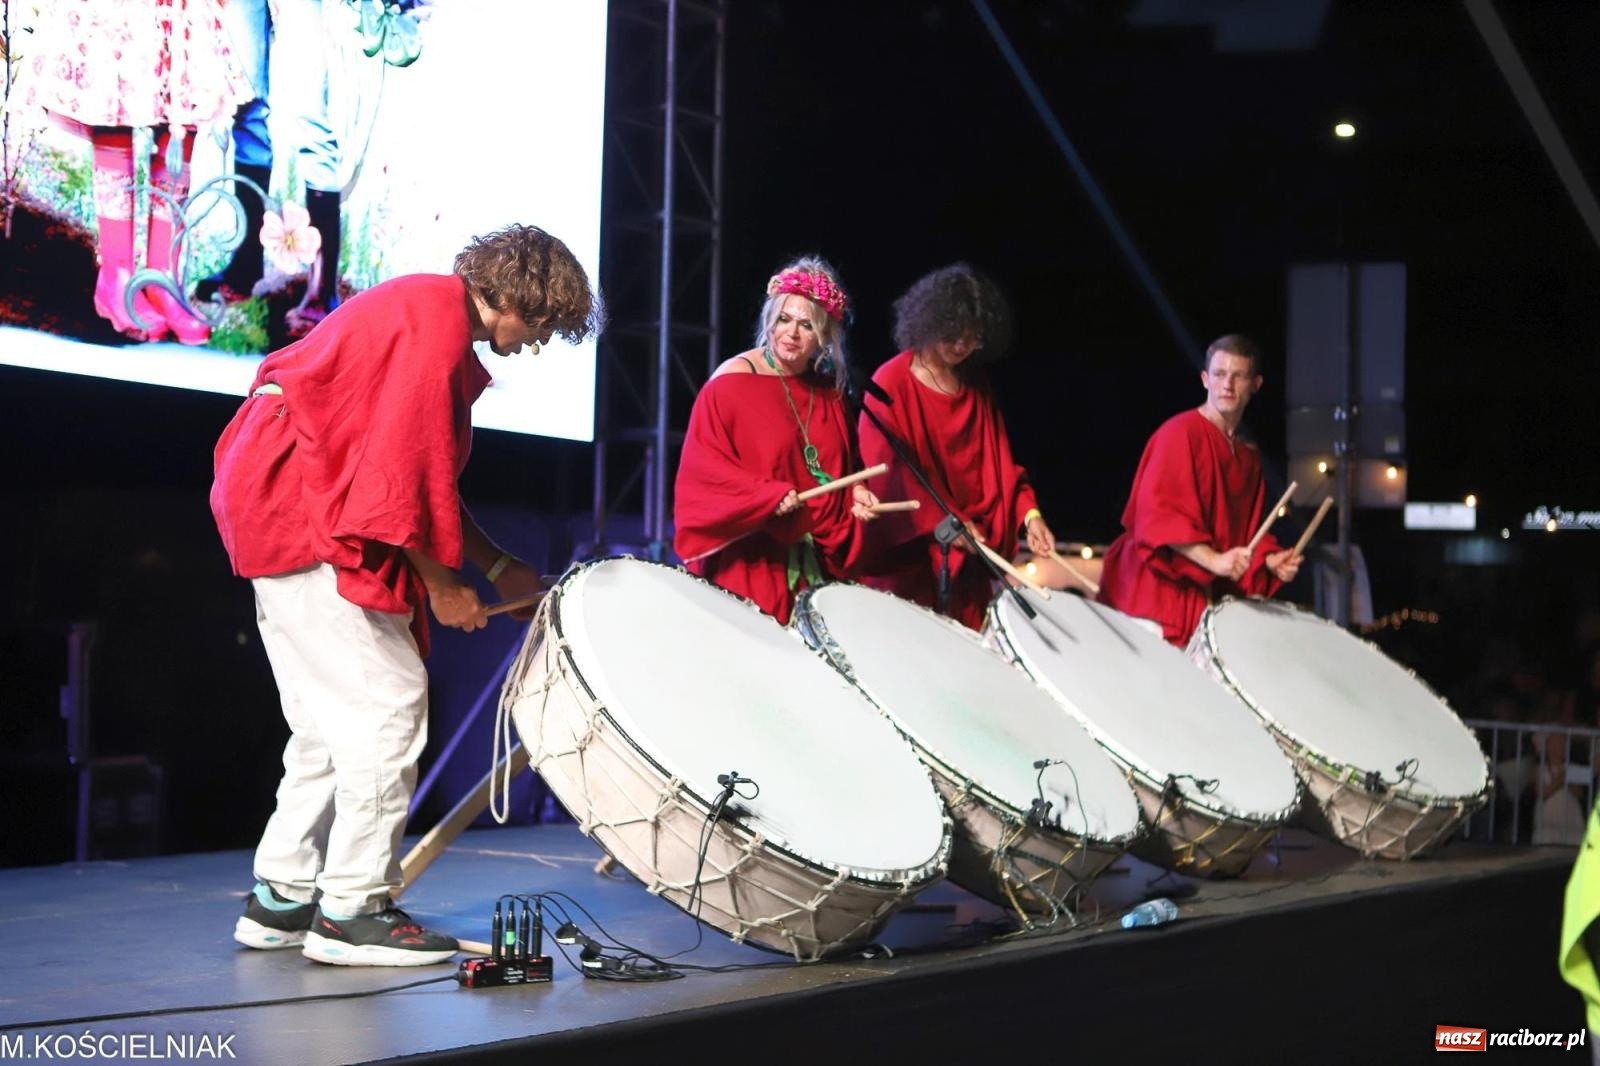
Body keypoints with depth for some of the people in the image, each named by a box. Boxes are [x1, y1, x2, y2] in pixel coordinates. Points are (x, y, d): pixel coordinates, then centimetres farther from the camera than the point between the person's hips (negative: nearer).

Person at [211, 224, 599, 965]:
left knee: (333, 715, 13)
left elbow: (424, 472, 22)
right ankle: (351, 912, -6)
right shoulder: (439, 321, -14)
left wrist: (498, 568, 18)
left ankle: (281, 898, 17)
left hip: (283, 507, 11)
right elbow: (403, 469, -21)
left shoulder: (428, 310, 19)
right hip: (301, 512, -11)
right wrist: (441, 583, -12)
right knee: (389, 701, -10)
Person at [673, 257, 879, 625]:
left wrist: (856, 491, -2)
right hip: (750, 555, -5)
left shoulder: (828, 390, 9)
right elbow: (701, 465, -14)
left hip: (818, 557, 6)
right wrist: (770, 496, -22)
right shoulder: (732, 382, -9)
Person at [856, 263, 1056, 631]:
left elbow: (998, 460, 9)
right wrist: (945, 522, -19)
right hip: (909, 552, -5)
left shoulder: (976, 381, 9)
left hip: (968, 551, 5)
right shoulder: (892, 384, -9)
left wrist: (1027, 513, -6)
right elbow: (889, 470, -13)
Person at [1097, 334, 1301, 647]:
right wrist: (1213, 560, -26)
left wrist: (1269, 559, 1)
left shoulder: (1249, 456, 16)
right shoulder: (1180, 433, -8)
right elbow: (1158, 515, -18)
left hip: (1206, 595, 7)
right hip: (1156, 589, -7)